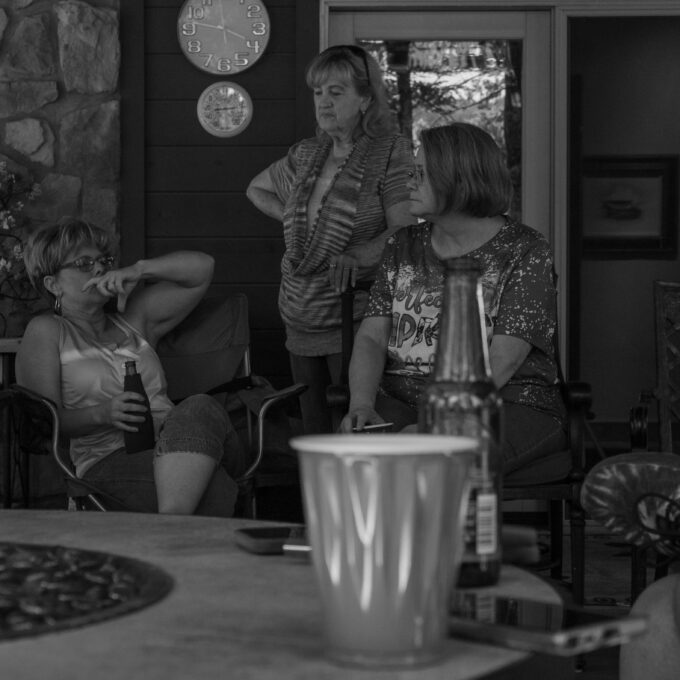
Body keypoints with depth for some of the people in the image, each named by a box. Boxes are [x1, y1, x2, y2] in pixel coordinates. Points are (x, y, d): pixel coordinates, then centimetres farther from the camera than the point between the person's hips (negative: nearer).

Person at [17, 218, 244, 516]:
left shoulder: (132, 318, 29)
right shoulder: (45, 332, 14)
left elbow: (202, 268, 27)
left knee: (201, 408, -35)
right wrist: (103, 414, -16)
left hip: (171, 448, 5)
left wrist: (138, 270, 11)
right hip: (106, 462, -5)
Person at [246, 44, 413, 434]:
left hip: (354, 323, -6)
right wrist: (292, 218, 15)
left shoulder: (390, 153, -4)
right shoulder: (305, 156, 14)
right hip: (301, 324, 6)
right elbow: (257, 190, 33)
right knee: (315, 436, 7)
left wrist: (355, 256, -29)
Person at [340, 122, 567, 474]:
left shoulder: (524, 251, -3)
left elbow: (500, 363, -14)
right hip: (400, 401, 4)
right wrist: (362, 406, -15)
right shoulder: (403, 246, 15)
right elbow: (371, 339, 7)